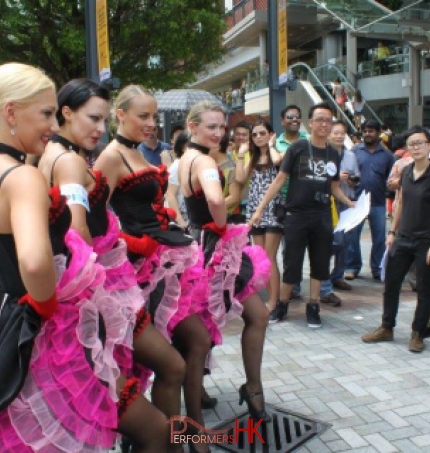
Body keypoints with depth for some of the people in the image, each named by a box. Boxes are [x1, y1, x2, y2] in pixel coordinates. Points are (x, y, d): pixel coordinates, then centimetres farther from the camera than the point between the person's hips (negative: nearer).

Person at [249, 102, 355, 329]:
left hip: (322, 217, 4)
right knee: (292, 263, 3)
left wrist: (351, 204, 3)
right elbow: (279, 180, -7)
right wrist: (260, 208, -11)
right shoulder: (298, 148, -6)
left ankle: (313, 307, 23)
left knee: (320, 263, 9)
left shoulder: (333, 154, 8)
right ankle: (282, 305, 22)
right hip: (296, 215, -4)